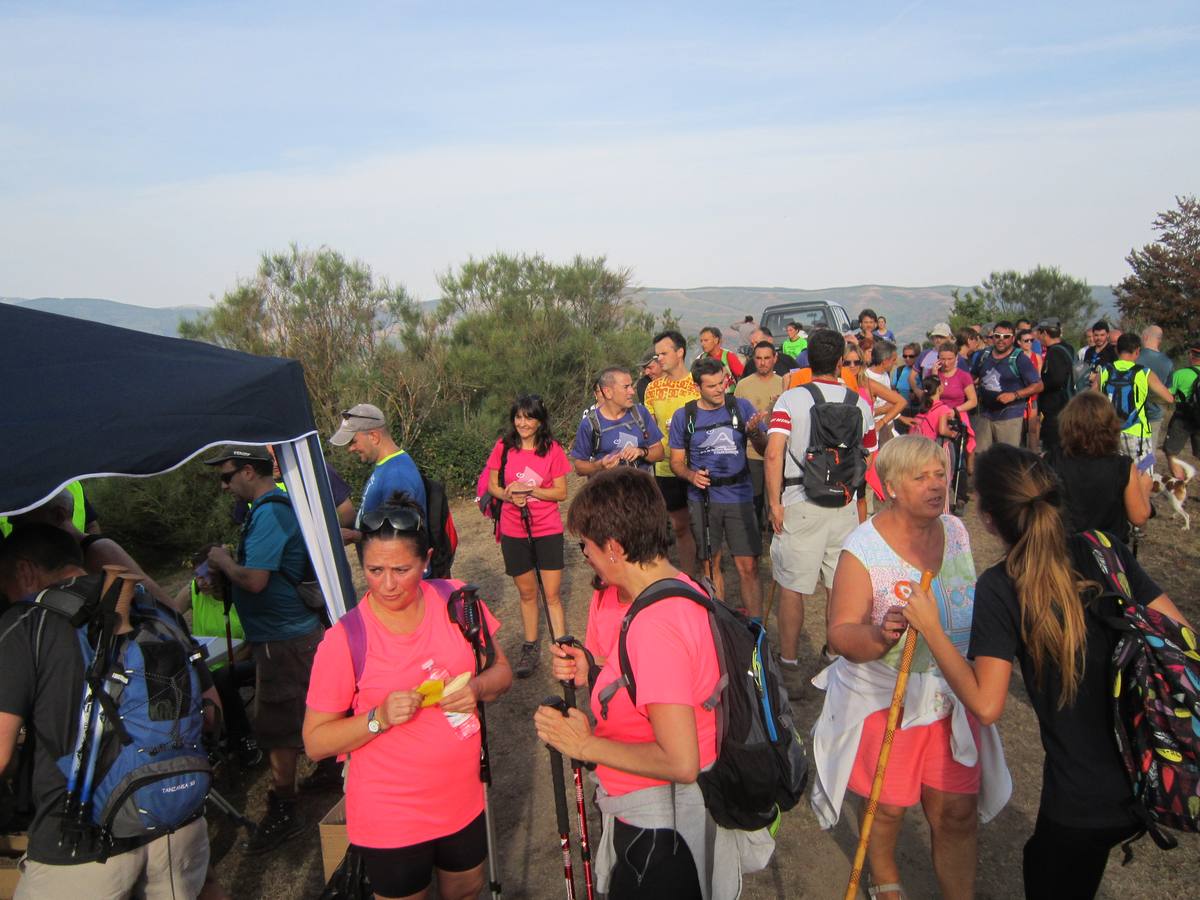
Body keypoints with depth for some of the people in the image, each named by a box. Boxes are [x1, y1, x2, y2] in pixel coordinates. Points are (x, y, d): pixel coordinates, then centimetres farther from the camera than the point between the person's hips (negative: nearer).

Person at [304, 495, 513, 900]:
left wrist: (478, 687, -20)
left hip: (463, 801, 4)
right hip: (391, 820, -3)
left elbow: (501, 670, 1)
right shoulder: (345, 639, -20)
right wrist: (379, 718, -28)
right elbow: (315, 742, -12)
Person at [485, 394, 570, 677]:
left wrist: (529, 489, -19)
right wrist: (510, 495, -17)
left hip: (548, 530, -1)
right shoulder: (504, 447, -2)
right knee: (527, 593, 14)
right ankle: (530, 649, 27)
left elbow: (561, 492, -6)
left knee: (552, 595, -1)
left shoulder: (552, 449, -6)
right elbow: (492, 486, 3)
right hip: (514, 531, 2)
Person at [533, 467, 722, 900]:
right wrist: (592, 674, 0)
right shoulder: (686, 588, -2)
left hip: (658, 826, -9)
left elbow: (680, 762, -30)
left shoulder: (654, 627, -31)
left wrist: (585, 745, -20)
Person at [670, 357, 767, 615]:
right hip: (702, 500, 1)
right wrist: (691, 475, -14)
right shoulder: (683, 416, 2)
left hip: (739, 496, -1)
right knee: (711, 565, 12)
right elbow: (676, 461, 7)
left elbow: (765, 450, -2)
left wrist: (754, 431, -23)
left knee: (748, 567, -4)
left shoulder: (741, 407, 0)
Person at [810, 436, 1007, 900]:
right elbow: (840, 634, -20)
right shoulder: (863, 548, -19)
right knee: (886, 808, 13)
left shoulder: (955, 531, -1)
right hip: (883, 702, -4)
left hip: (952, 700, 4)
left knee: (958, 812, 8)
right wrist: (880, 638, -40)